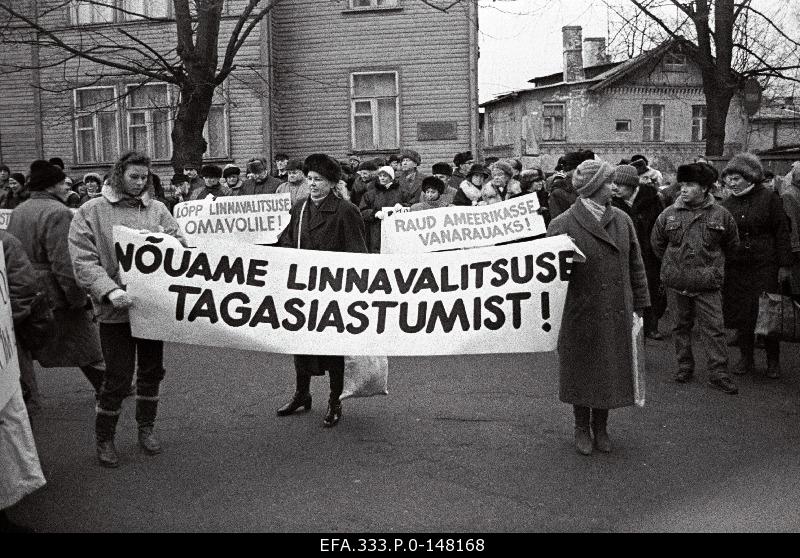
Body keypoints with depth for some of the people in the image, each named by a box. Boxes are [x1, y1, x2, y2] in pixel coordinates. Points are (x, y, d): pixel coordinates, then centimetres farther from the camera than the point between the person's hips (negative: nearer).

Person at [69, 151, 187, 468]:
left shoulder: (157, 210, 5)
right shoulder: (91, 212, -3)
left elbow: (179, 246, 2)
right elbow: (83, 260, -9)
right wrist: (110, 291, -23)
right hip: (115, 310, -3)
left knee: (152, 371, 15)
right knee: (118, 378, 1)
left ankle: (146, 428, 35)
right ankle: (104, 438, 22)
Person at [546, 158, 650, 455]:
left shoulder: (622, 220, 4)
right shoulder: (563, 225, -10)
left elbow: (635, 264, 9)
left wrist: (639, 304, 8)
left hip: (616, 316, 4)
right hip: (580, 315, -4)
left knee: (610, 371, 12)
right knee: (582, 372, 10)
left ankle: (600, 426, 31)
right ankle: (581, 428, 28)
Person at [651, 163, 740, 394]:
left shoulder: (721, 215, -3)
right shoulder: (668, 214, -1)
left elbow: (732, 244, 12)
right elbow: (657, 243, 13)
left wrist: (713, 264, 13)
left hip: (708, 284, -2)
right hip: (676, 283, 2)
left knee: (714, 329, -2)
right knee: (681, 327, 13)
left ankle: (718, 373, 5)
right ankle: (685, 367, 26)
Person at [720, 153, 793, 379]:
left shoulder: (769, 199, -3)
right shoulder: (727, 204, 8)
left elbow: (782, 233, -3)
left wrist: (785, 265, -7)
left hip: (765, 266, -3)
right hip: (736, 268, 3)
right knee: (742, 316, 7)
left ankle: (773, 362, 15)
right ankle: (746, 359, 20)